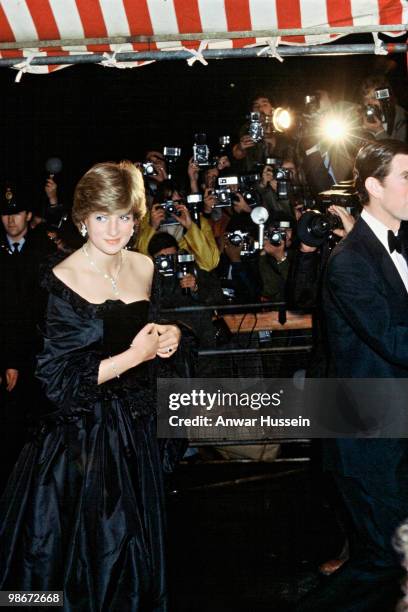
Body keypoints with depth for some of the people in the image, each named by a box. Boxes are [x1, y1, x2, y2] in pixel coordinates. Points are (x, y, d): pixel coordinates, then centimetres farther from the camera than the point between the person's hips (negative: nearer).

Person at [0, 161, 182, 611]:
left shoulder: (144, 267, 2)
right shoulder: (60, 281, -17)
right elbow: (57, 381, -19)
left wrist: (168, 337, -3)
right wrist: (134, 356, -18)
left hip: (136, 427, 6)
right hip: (80, 436, -6)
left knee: (133, 548, 19)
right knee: (86, 555, 8)